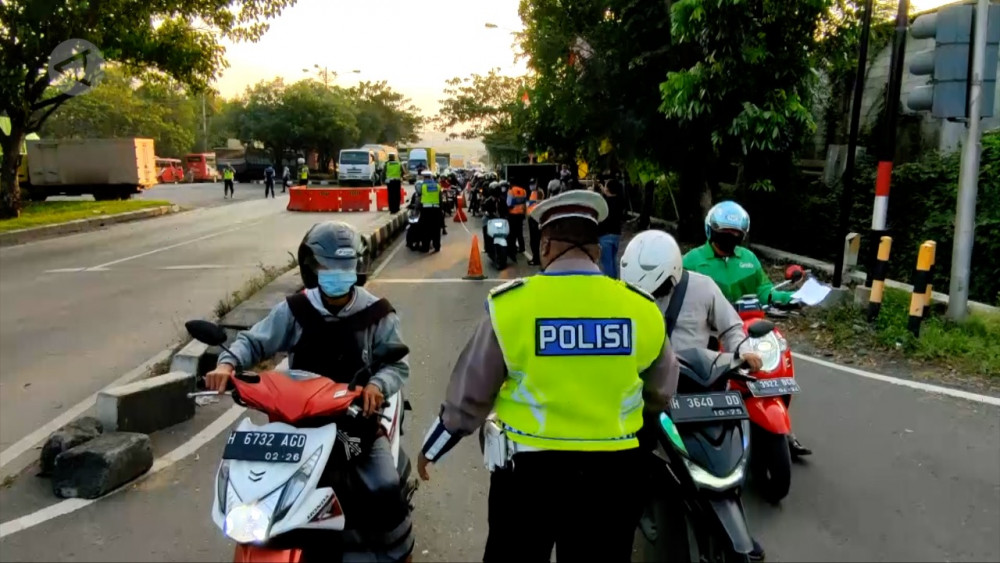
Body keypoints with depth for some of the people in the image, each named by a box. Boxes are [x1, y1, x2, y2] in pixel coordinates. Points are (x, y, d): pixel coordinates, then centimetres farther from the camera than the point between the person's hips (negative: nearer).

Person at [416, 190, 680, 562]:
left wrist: (432, 449, 13)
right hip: (613, 473, 2)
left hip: (528, 471, -1)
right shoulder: (642, 309, -7)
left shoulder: (510, 304, -13)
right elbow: (661, 395, 9)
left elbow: (468, 395, -4)